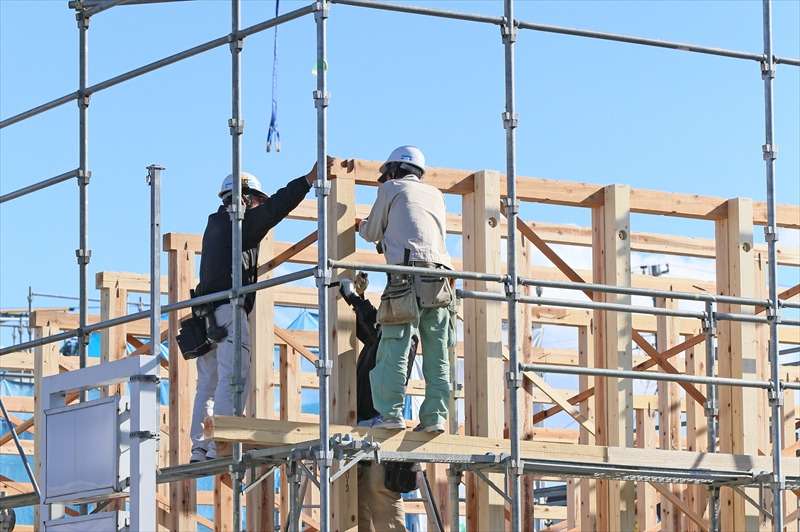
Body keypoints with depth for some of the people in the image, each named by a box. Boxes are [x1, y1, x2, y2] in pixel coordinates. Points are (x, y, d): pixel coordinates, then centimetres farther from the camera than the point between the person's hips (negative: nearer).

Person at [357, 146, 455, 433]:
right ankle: (435, 415, -2)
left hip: (407, 272, -5)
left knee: (394, 346, -9)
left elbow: (372, 233, 17)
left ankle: (391, 412, -17)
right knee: (437, 354, 4)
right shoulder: (435, 194, 26)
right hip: (440, 276, 5)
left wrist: (363, 226, 40)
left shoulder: (392, 188, 13)